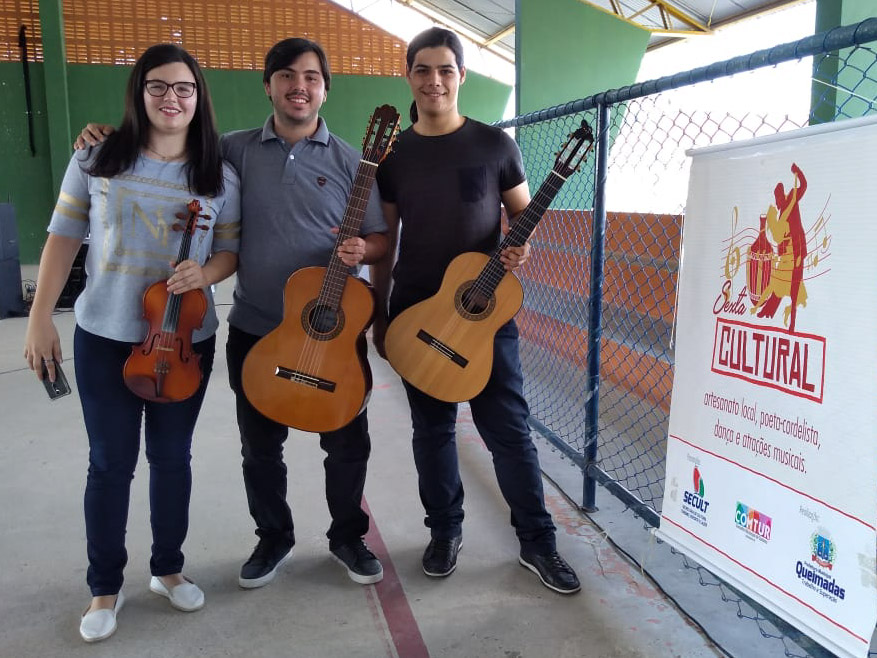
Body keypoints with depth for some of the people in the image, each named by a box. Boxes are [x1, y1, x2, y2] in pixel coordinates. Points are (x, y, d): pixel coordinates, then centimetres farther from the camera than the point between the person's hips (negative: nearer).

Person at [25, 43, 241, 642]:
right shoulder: (97, 160, -1)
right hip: (104, 336, 0)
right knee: (110, 463, 6)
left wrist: (204, 273, -18)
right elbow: (64, 238, 1)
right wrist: (41, 318, -4)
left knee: (172, 457, 12)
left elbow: (231, 251, 5)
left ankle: (168, 569, 32)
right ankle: (106, 587, 24)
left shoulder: (220, 177, 0)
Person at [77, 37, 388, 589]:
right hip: (255, 329, 2)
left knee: (348, 442, 8)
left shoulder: (347, 160, 0)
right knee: (261, 446, 13)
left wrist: (361, 250, -21)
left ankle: (348, 536, 31)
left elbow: (380, 239, 1)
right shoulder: (237, 150, 3)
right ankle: (274, 538, 36)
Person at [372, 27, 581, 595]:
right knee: (432, 428, 11)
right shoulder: (393, 154, 5)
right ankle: (446, 531, 28)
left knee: (509, 428, 1)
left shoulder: (494, 144, 0)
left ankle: (538, 542, 16)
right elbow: (384, 242, 9)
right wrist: (378, 315, 6)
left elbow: (524, 213, 7)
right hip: (415, 313, 2)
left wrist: (522, 249, -15)